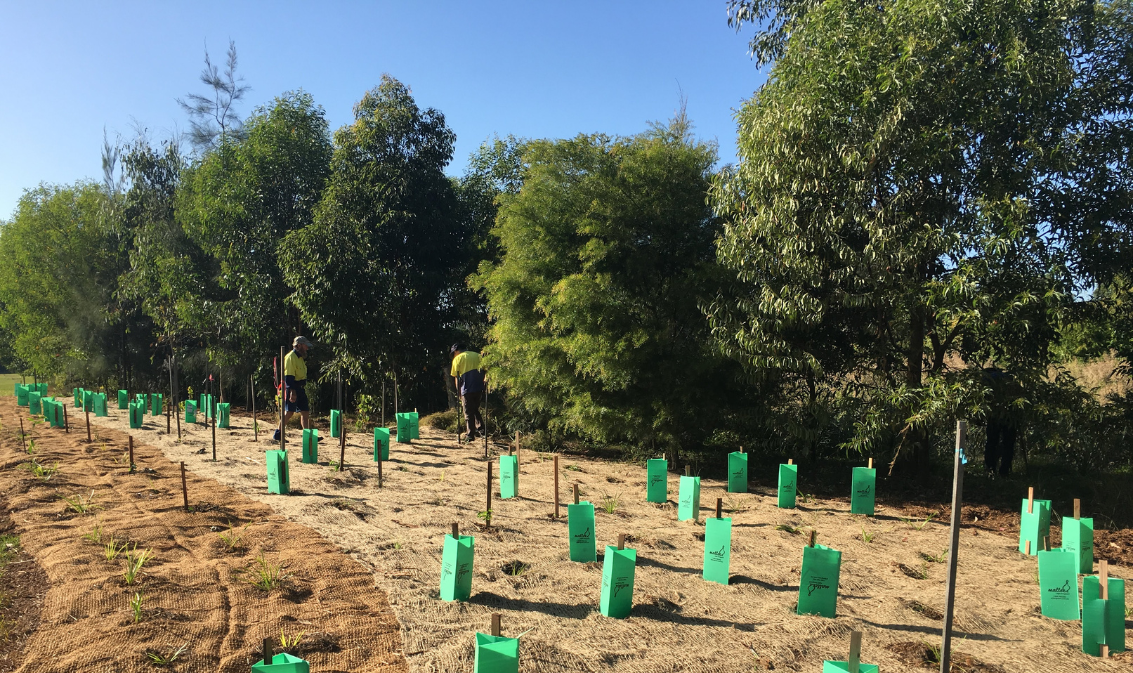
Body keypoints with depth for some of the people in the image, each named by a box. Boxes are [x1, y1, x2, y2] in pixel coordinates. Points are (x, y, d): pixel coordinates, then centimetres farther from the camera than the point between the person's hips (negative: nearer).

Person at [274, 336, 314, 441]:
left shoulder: (300, 358, 18)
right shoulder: (291, 357, -12)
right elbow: (288, 376, -19)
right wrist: (292, 392, -25)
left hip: (300, 389, 9)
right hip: (292, 389, -9)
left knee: (305, 412, 7)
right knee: (289, 412, -8)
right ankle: (277, 435, 0)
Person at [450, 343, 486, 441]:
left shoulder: (457, 359, 4)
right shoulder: (477, 355, 16)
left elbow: (456, 377, 2)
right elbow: (484, 370, 8)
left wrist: (459, 392, 8)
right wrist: (482, 382, 12)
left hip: (467, 390, -4)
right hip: (479, 388, 4)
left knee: (468, 413, 4)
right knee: (475, 409, 21)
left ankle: (471, 435, 3)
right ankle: (480, 428, 7)